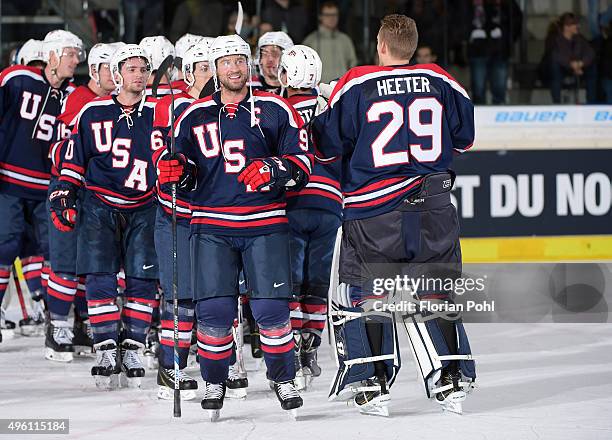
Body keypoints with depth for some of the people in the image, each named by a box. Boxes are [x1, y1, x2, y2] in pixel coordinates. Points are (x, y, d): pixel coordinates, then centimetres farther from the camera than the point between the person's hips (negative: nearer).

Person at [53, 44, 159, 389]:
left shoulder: (158, 114, 3)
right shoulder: (93, 113, 3)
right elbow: (74, 159, 9)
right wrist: (63, 195, 3)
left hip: (143, 209, 1)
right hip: (99, 208, -1)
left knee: (143, 280, -4)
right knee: (100, 279, -8)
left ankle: (132, 348, 5)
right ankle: (106, 349, -2)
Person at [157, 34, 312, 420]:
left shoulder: (275, 110, 3)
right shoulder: (195, 116, 11)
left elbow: (302, 162, 1)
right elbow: (187, 175, 18)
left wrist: (273, 169, -17)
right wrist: (175, 170, -5)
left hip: (265, 225, -2)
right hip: (212, 225, 2)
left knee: (271, 308, -7)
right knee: (214, 309, -6)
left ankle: (284, 378, 12)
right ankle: (214, 381, 13)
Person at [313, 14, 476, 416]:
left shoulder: (355, 86, -7)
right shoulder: (441, 83, 2)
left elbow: (328, 145, -1)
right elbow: (463, 137, 14)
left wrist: (319, 120, 19)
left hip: (373, 209, -2)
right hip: (433, 209, 3)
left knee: (366, 293, 7)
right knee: (435, 292, 12)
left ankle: (373, 383, 3)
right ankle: (451, 380, 10)